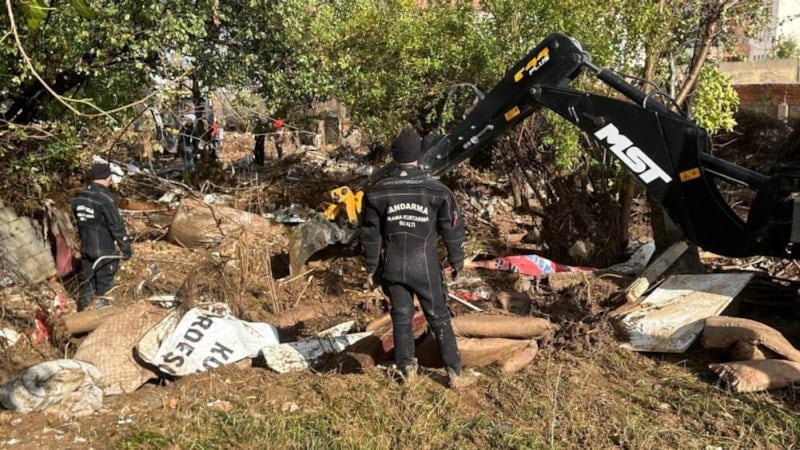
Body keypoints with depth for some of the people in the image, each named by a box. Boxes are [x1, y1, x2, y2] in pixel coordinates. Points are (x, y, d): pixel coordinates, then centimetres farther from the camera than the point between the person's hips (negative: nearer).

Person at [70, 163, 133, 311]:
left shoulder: (79, 197, 3)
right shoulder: (105, 199, -20)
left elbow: (79, 222, 12)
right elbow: (117, 225, -17)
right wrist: (126, 247, -10)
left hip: (86, 248, 7)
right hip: (104, 249, -7)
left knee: (87, 281, 18)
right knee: (104, 284, 6)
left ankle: (84, 311, 27)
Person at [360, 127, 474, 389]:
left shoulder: (377, 193, -4)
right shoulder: (436, 190, -9)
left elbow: (371, 235, 2)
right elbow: (452, 229, -2)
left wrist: (372, 267, 14)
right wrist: (456, 261, 11)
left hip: (393, 266, 2)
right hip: (425, 264, -2)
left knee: (401, 317, 15)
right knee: (439, 318, 8)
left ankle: (407, 369, 26)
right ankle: (455, 373, 14)